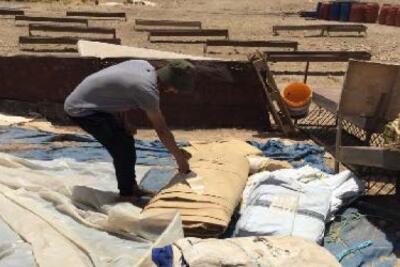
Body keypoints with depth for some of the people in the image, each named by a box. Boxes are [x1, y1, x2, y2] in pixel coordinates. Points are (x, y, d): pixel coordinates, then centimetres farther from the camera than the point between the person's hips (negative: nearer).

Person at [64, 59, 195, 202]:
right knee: (123, 149, -8)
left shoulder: (144, 65, -4)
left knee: (126, 141, 12)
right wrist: (180, 157, -6)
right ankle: (126, 194, 8)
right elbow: (162, 130, -18)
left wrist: (123, 122, 1)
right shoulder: (147, 91, -27)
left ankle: (131, 187, 25)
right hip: (82, 109, -9)